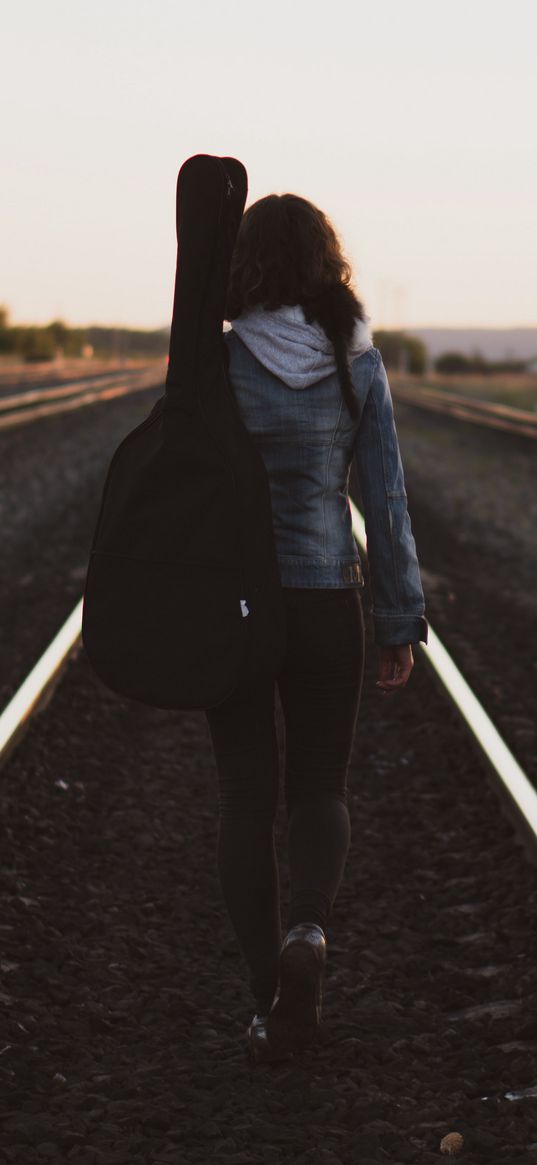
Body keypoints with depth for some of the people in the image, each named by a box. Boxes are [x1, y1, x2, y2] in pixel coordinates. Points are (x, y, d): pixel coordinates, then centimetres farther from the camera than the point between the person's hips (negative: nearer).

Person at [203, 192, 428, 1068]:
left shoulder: (214, 362, -7)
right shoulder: (357, 364, -3)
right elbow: (386, 500, -3)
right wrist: (402, 624, 4)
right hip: (326, 599, 1)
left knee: (246, 799, 10)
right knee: (320, 790, 15)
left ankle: (271, 1002, 10)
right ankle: (310, 929, -15)